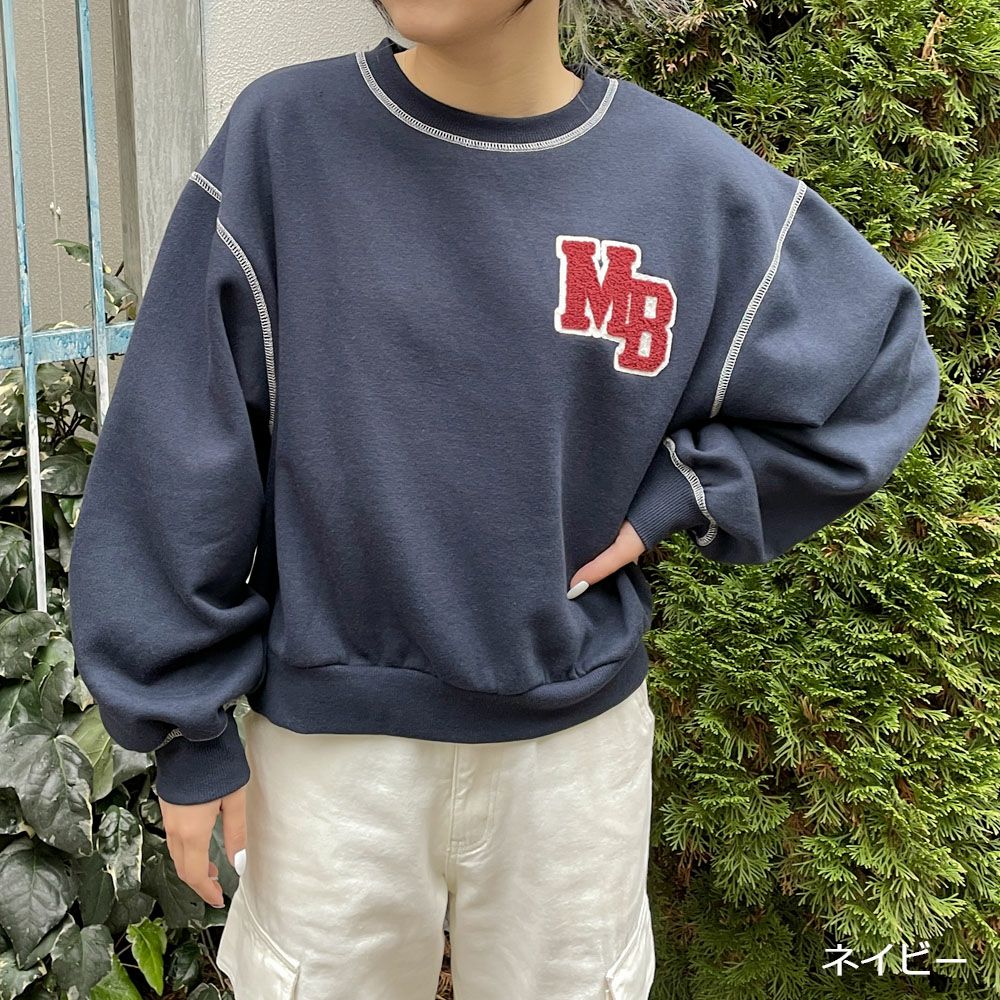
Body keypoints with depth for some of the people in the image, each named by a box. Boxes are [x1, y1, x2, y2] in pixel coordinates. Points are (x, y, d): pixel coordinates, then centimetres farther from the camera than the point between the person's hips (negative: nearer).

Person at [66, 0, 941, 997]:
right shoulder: (280, 136, -9)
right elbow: (178, 459, -6)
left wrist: (670, 499, -5)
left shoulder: (695, 182, -7)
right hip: (328, 731, 0)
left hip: (578, 729, 1)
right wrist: (189, 731, -3)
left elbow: (880, 369, 7)